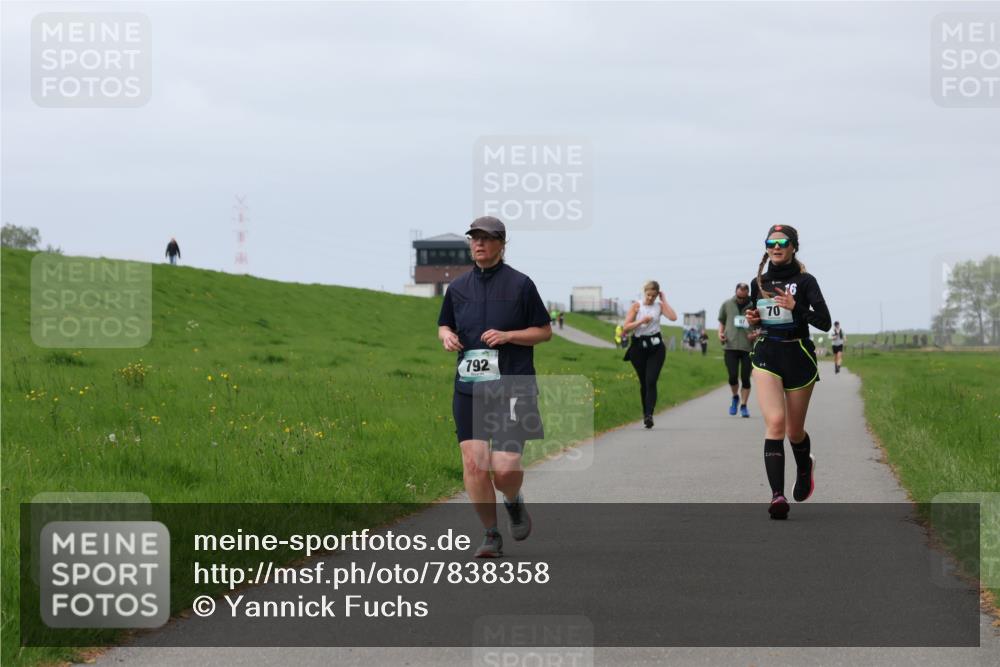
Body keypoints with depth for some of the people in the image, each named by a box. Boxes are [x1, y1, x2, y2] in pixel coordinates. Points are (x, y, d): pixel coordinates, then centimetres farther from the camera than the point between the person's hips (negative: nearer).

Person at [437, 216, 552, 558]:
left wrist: (507, 336, -12)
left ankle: (514, 503, 23)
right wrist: (447, 336, 1)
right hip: (469, 387, 4)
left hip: (512, 388, -4)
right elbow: (444, 324, 25)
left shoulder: (520, 284, 0)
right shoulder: (458, 287, 12)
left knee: (505, 467, -13)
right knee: (473, 463, -6)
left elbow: (544, 331, 3)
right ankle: (491, 535, 8)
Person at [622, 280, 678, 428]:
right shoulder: (636, 306, 3)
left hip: (655, 347, -1)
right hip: (639, 346, 1)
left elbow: (673, 317, -15)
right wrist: (641, 321, -17)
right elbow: (626, 328, -3)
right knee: (643, 382, 10)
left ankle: (649, 415, -22)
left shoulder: (659, 306, 4)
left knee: (651, 381, -14)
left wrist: (664, 300, -5)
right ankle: (646, 413, 25)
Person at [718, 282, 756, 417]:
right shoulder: (727, 305, 6)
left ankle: (743, 405, 12)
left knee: (745, 378, 0)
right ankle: (735, 397, 21)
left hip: (748, 347, -1)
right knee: (732, 376, -8)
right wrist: (720, 333, -1)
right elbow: (722, 322, 18)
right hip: (731, 347, 1)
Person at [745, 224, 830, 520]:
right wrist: (752, 318, 2)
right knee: (775, 421, -19)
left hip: (798, 357, -2)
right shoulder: (759, 283, 9)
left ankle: (805, 466, 46)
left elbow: (825, 322, -10)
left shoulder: (804, 281, -4)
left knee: (794, 431, 10)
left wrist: (796, 307, -22)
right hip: (766, 356, 2)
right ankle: (777, 495, -26)